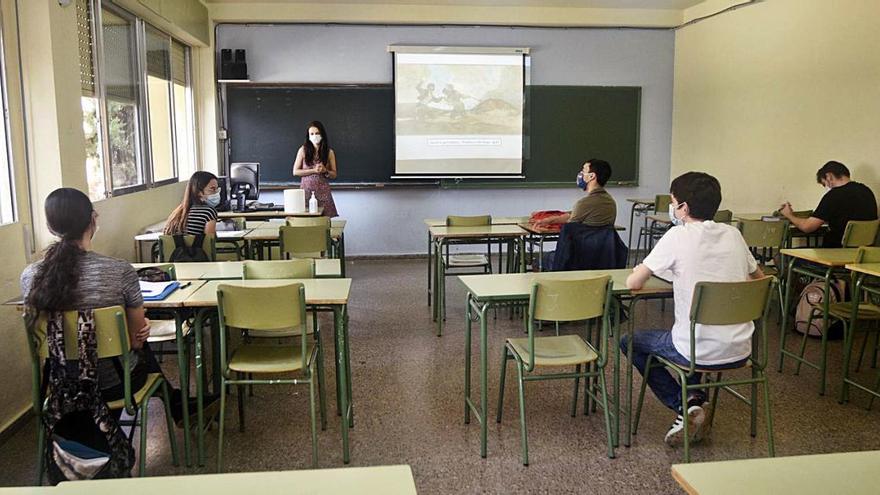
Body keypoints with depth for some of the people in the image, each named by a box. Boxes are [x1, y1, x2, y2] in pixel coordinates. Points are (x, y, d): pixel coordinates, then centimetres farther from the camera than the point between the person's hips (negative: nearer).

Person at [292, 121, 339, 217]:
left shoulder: (329, 152, 6)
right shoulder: (303, 150, 3)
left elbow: (334, 174, 10)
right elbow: (295, 171, 1)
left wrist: (325, 171, -11)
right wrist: (313, 170, -10)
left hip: (323, 190, 1)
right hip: (306, 189, -1)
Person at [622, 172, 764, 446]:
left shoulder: (678, 236, -12)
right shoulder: (733, 234, 4)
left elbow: (633, 283, -10)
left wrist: (641, 271, 12)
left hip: (700, 352, -6)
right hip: (740, 351, 6)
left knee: (630, 342, 18)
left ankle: (685, 405, 9)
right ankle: (696, 401, 22)